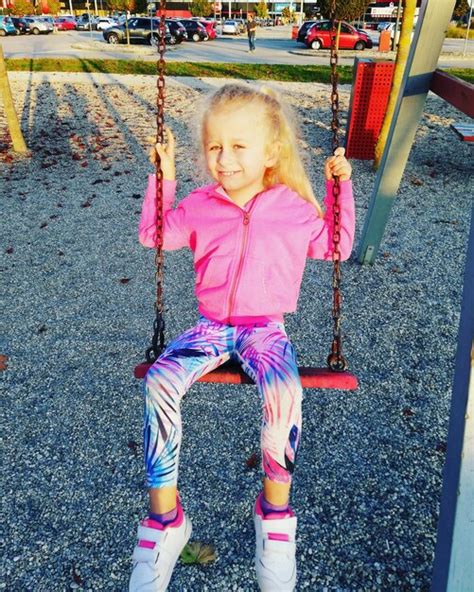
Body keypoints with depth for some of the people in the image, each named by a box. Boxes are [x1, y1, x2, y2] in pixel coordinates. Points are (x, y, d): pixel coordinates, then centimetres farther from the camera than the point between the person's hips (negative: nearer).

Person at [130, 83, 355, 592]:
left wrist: (340, 186, 7)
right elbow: (153, 234, 19)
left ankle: (275, 512, -6)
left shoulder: (293, 207, 4)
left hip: (266, 330, -2)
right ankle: (164, 520, -11)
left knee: (283, 393, -34)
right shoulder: (199, 206, 7)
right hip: (212, 328, 2)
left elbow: (336, 246, 16)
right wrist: (163, 176, 12)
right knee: (160, 381, -27)